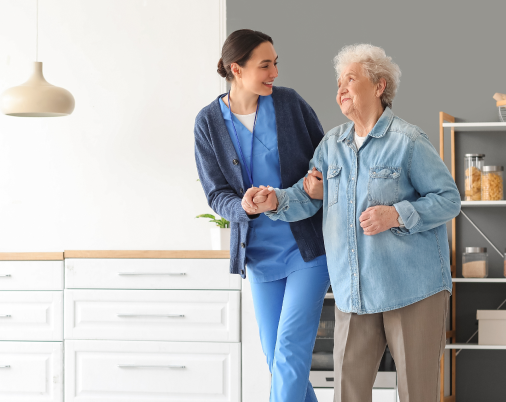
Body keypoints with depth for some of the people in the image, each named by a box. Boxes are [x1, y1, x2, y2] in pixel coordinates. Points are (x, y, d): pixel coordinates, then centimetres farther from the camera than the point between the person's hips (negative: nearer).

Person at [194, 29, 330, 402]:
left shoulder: (289, 102, -6)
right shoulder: (209, 122, -4)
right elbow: (217, 194, -5)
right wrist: (246, 208, -26)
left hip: (308, 245, -2)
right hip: (260, 252, 2)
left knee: (290, 351, -8)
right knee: (276, 357, 9)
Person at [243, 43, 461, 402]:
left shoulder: (407, 141, -7)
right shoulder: (332, 144, 12)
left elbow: (449, 199, -7)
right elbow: (307, 197, 8)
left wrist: (397, 215, -21)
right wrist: (275, 201, -13)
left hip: (413, 286, -5)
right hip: (354, 290, 5)